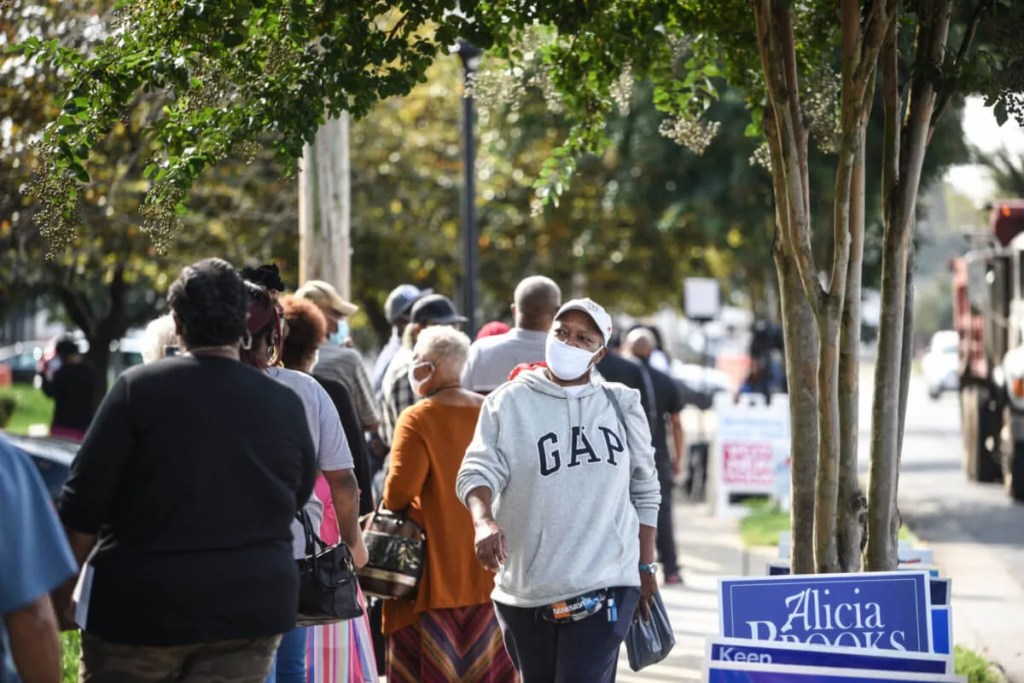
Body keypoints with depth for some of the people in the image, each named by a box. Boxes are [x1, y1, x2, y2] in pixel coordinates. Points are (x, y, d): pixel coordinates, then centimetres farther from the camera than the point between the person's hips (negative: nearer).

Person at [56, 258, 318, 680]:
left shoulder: (139, 388, -7)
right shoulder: (286, 404, 1)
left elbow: (83, 504, -6)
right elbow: (298, 495, 17)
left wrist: (63, 594, 4)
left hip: (140, 605, -2)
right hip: (248, 610, 3)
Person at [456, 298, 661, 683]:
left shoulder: (621, 406, 8)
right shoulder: (510, 403, 1)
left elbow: (644, 491, 15)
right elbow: (479, 471, -9)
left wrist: (645, 568, 14)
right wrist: (484, 520, -30)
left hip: (604, 587, -1)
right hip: (525, 591, 1)